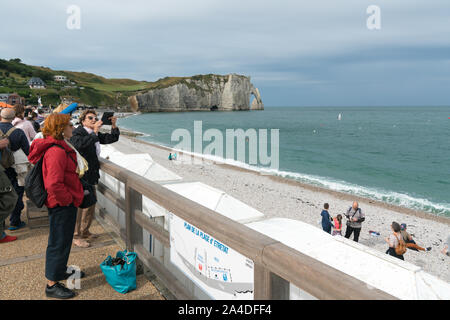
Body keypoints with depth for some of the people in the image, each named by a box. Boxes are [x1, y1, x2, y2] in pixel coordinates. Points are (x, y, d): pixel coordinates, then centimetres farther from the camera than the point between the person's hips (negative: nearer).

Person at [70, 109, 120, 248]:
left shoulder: (96, 134, 11)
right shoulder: (78, 133, -13)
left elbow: (112, 138, 13)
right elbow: (80, 145, -35)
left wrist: (114, 126, -3)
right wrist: (94, 132, -35)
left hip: (90, 176, 9)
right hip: (81, 176, -9)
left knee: (91, 204, 18)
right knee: (82, 205, -4)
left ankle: (85, 231, 34)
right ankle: (77, 236, 10)